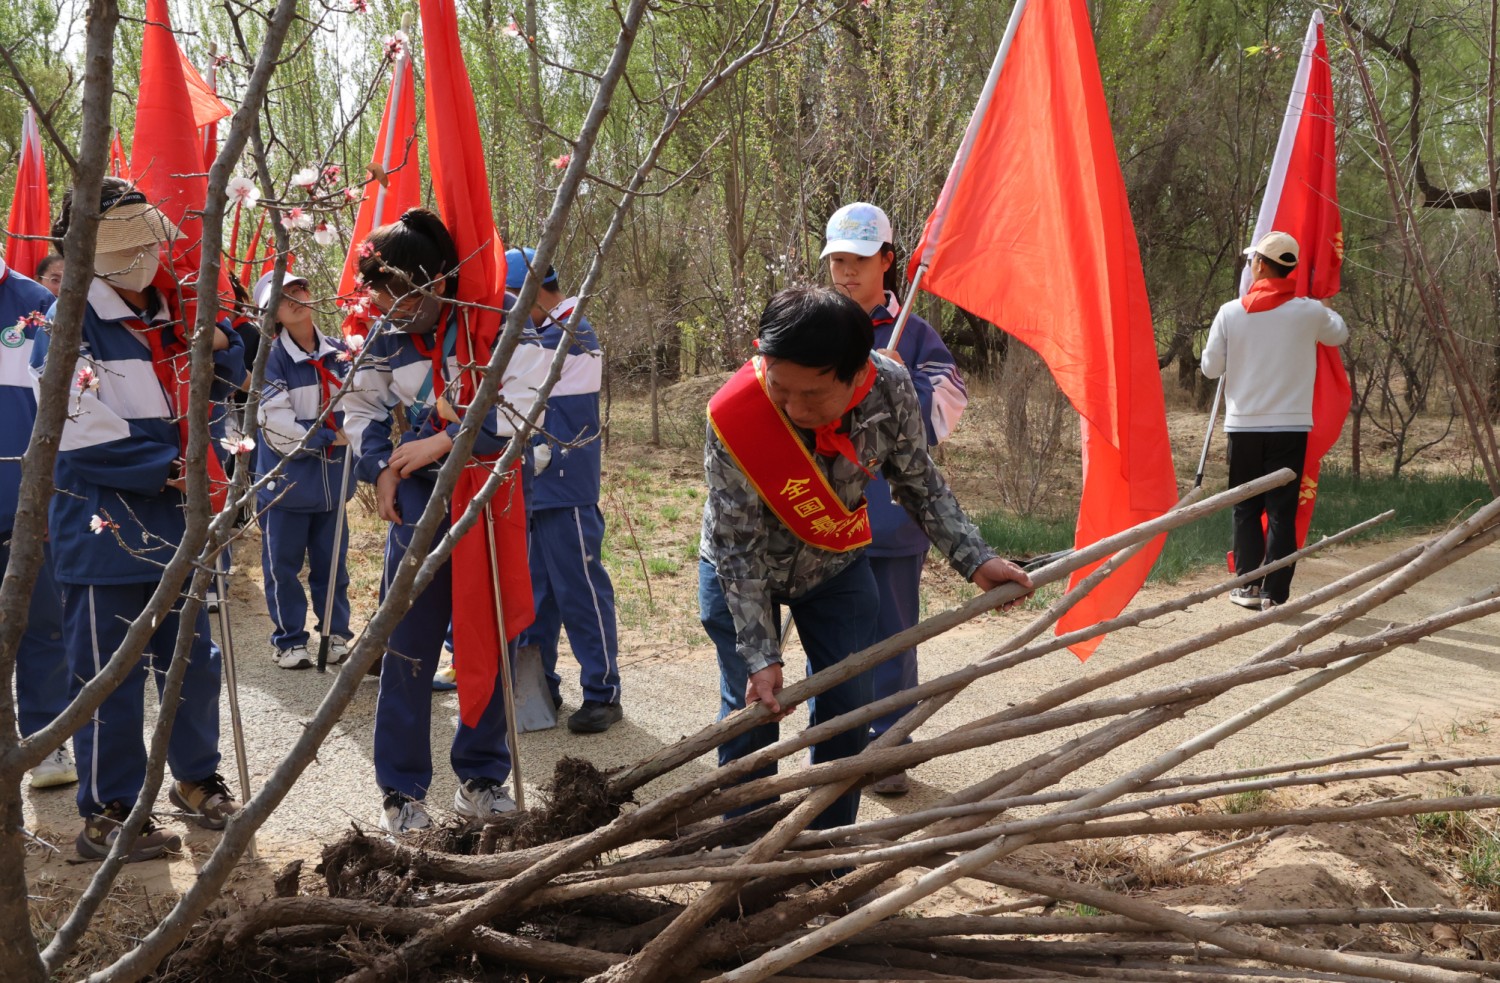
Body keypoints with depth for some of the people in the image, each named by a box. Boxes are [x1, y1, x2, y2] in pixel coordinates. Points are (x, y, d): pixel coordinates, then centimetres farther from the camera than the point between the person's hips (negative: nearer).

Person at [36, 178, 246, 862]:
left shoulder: (169, 315, 7)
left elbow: (222, 384, 19)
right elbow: (79, 434, -19)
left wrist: (217, 336, -1)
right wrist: (168, 466, -14)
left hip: (173, 521, 7)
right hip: (104, 526, -7)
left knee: (192, 658, 17)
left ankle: (196, 779, 35)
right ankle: (107, 815, 13)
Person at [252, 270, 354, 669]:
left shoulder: (338, 352, 3)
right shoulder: (272, 359, -11)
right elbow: (277, 427, -16)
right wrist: (328, 437, -14)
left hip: (332, 481, 4)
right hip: (286, 481, -4)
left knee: (331, 562, 13)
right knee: (284, 565, 6)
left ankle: (336, 635, 25)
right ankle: (288, 641, 17)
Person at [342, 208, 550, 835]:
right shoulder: (387, 341, 2)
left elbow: (525, 401, -20)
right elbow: (360, 409, 16)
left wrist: (444, 440, -22)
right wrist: (382, 467, 0)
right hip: (421, 500, 2)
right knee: (408, 646, 0)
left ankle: (482, 778, 19)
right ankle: (401, 790, 10)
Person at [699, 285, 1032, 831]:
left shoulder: (889, 390, -30)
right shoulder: (732, 418, -38)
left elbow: (920, 483, -9)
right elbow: (738, 548, -28)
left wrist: (975, 559, -15)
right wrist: (760, 656, -29)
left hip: (835, 563, 3)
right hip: (743, 572, -3)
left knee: (848, 703, 4)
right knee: (751, 705, -3)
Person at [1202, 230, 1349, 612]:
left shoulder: (1230, 312, -5)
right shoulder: (1309, 312, -4)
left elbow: (1211, 368, 2)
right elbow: (1339, 334, 19)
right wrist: (1324, 307, 38)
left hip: (1244, 425, 0)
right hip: (1291, 426, 0)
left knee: (1246, 510, 12)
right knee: (1281, 512, 3)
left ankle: (1248, 586, 12)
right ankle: (1274, 593, 1)